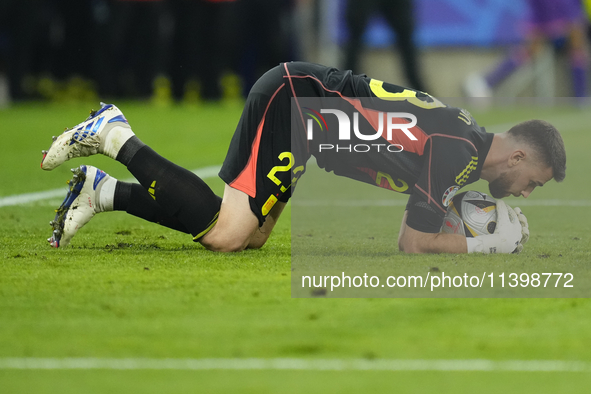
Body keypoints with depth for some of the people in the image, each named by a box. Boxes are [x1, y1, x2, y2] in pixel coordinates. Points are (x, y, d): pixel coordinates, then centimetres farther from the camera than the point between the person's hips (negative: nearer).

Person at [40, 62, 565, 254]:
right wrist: (488, 244, -9)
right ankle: (117, 138, -7)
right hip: (291, 102, -10)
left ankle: (103, 190, 5)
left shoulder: (467, 135, 9)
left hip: (301, 93, 10)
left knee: (250, 236, 5)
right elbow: (412, 242, -18)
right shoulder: (459, 151, -19)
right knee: (226, 235, -17)